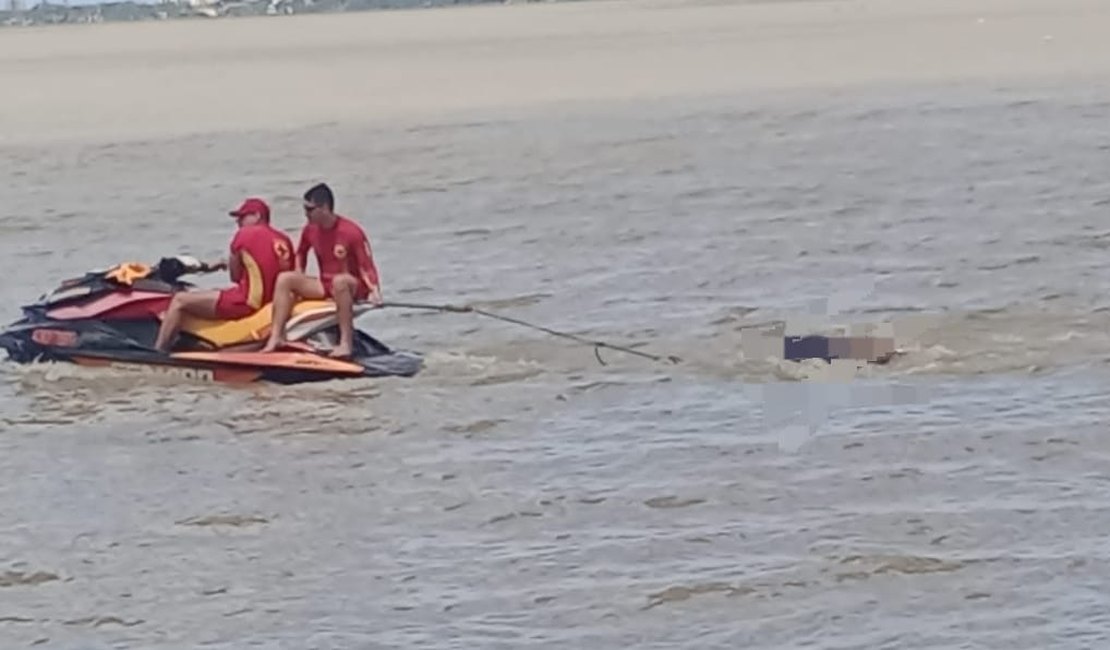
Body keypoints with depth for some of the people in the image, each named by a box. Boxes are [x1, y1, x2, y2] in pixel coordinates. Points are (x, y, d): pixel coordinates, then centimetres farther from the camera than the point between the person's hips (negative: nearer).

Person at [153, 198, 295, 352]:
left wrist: (229, 264, 21)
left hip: (249, 302, -8)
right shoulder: (285, 240, 10)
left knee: (179, 300, 0)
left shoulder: (245, 234, -7)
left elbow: (235, 276, -4)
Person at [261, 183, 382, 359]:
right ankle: (276, 336, -17)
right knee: (284, 279, -10)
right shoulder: (310, 230, 1)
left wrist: (374, 291, -32)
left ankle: (346, 342, -41)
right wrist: (299, 283, 10)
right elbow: (301, 254, 22)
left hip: (353, 287, -7)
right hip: (324, 285, 7)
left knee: (339, 281, -41)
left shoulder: (351, 232, -18)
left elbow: (367, 266, -16)